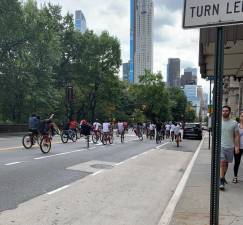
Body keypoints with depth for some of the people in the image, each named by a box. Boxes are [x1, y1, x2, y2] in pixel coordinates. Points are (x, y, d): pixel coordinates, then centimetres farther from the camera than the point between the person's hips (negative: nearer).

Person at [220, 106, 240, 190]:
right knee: (221, 163, -12)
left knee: (226, 163, 13)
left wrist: (237, 146, -6)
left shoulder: (234, 123, 1)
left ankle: (223, 177, 32)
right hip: (220, 146, -1)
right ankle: (221, 181, -11)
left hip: (230, 147, 2)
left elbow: (237, 136, 2)